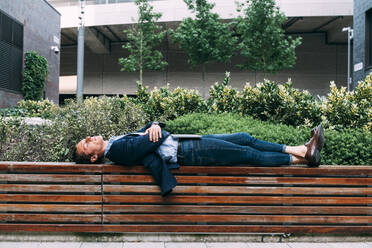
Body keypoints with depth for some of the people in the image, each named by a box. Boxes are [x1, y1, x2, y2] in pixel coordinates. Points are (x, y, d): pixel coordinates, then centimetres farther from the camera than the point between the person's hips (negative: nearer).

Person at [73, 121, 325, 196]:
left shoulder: (115, 140, 16)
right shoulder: (117, 150, -14)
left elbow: (146, 133, 14)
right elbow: (150, 142, -23)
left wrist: (154, 125, -9)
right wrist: (157, 133, -2)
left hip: (186, 141, 9)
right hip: (187, 152, -9)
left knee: (245, 138, 6)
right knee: (249, 154, -6)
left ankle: (299, 150, 14)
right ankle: (302, 159, 8)